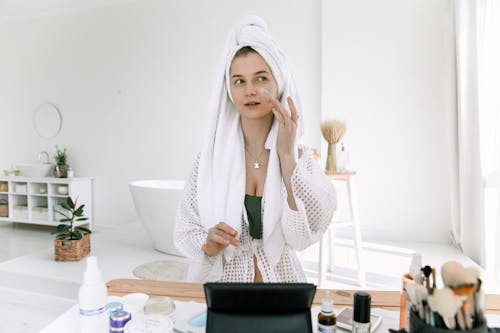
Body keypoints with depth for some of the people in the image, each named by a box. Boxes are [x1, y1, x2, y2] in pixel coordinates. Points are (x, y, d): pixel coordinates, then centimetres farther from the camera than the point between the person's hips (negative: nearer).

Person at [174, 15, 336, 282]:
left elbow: (307, 234, -14)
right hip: (222, 283, 1)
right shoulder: (211, 156, -5)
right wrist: (210, 244, -21)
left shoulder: (301, 157, -3)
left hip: (281, 281, 0)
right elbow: (184, 231, -1)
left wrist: (286, 156, -17)